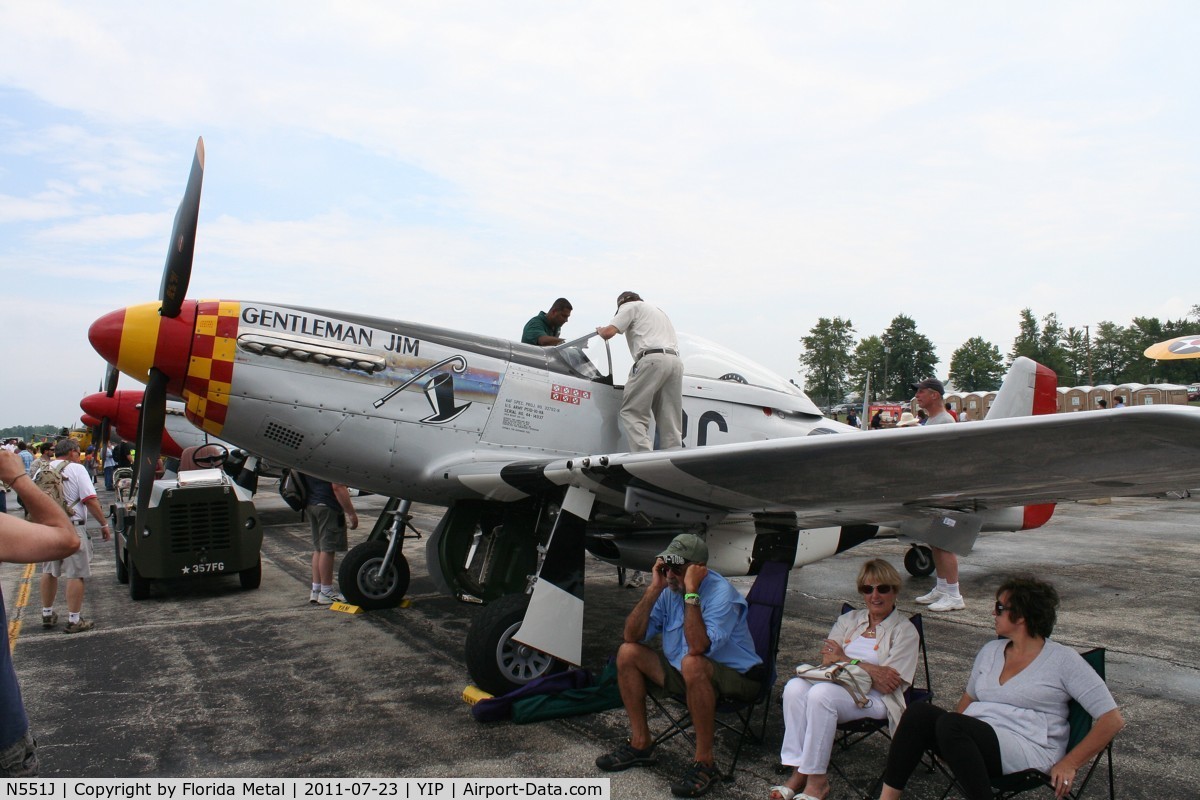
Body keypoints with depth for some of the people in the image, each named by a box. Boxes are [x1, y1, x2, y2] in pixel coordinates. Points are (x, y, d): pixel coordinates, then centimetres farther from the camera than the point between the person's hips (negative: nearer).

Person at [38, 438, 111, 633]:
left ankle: (47, 614, 30)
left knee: (49, 572, 21)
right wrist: (104, 524, -9)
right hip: (72, 528, -6)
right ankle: (74, 621, 1)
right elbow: (90, 500, -15)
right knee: (76, 574, -1)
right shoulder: (76, 469, -8)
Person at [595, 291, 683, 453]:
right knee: (670, 421, 3)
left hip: (653, 359, -7)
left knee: (631, 412, -7)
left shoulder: (630, 306, 16)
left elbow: (608, 332, 2)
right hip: (676, 361, 7)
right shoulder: (658, 311, 39)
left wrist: (599, 330, 27)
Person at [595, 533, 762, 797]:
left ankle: (705, 763, -24)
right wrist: (653, 589, -17)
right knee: (627, 653, -5)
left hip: (736, 677, -7)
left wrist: (691, 592, -35)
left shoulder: (721, 593, -23)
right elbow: (632, 636, -8)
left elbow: (697, 647, -37)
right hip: (685, 675, 7)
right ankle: (640, 743, 4)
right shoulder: (669, 589, -4)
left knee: (692, 664, -38)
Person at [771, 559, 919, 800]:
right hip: (838, 685, 5)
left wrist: (844, 660, -7)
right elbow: (827, 660, 3)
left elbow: (886, 684, -9)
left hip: (873, 698, -5)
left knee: (821, 694, -34)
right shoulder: (849, 620, 18)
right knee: (795, 687, -28)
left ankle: (816, 780, -24)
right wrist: (867, 668, -13)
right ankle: (799, 771, -24)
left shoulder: (905, 631, 2)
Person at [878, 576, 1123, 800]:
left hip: (1028, 752, -6)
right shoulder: (991, 651, 19)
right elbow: (969, 698, 26)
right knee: (918, 712, -24)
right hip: (975, 740, 6)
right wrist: (948, 744, 8)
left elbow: (1112, 719, -2)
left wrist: (1069, 764, -9)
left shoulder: (1063, 660, 1)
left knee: (950, 724, -35)